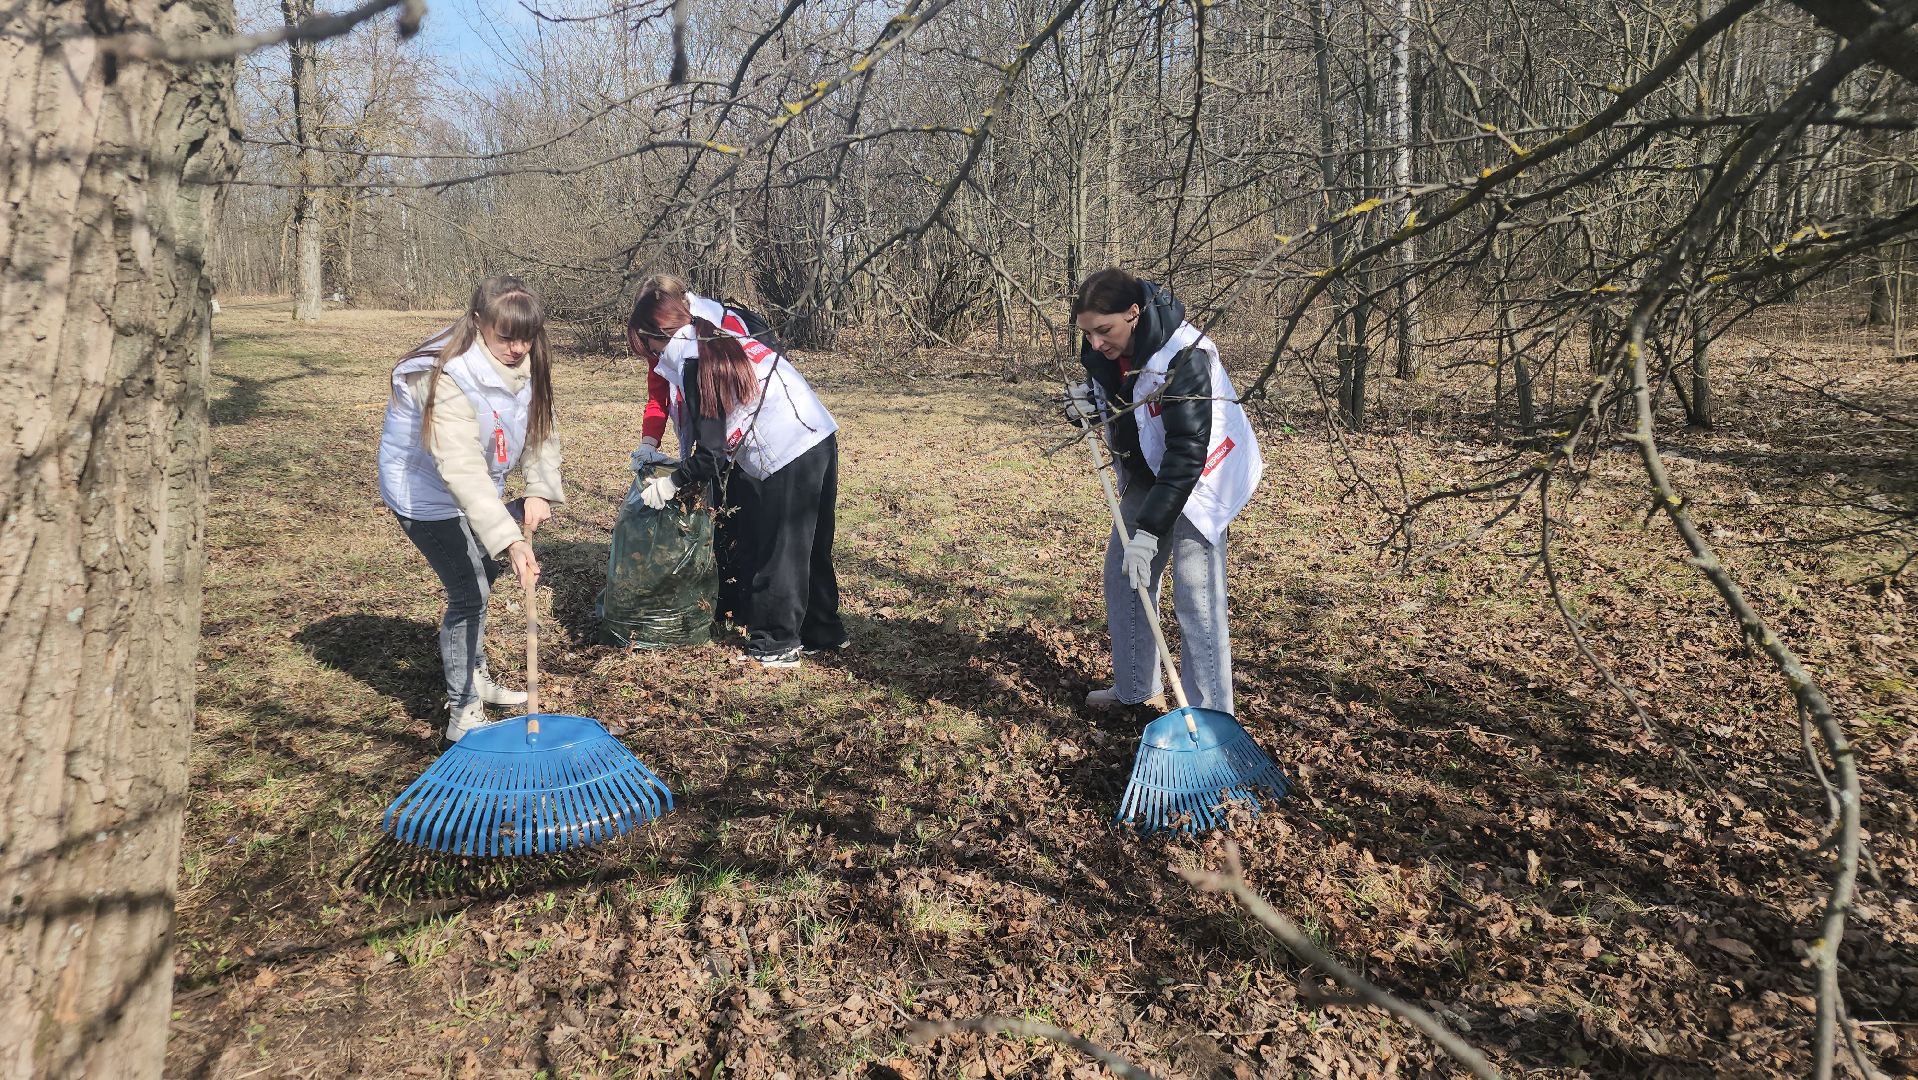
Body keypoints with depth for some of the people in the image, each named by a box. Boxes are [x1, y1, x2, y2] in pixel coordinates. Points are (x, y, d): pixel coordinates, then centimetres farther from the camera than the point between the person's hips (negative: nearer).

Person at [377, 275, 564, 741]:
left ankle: (475, 678, 42)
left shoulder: (522, 362, -10)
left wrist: (539, 490, -19)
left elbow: (540, 428, -2)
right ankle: (463, 714, 3)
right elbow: (462, 471, -44)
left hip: (478, 490, 9)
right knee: (469, 594, -10)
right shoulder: (450, 377, -35)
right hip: (426, 492, -8)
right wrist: (510, 541, -51)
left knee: (482, 577, 21)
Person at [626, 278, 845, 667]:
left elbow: (713, 453, -12)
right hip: (819, 440, 9)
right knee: (810, 548, 20)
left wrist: (673, 482, 2)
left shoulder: (691, 365, -13)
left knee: (774, 552, 5)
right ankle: (821, 631, 32)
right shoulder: (724, 337, 14)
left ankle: (775, 645, 17)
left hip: (785, 457, -9)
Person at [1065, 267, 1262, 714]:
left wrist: (1149, 528, -37)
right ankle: (1136, 688, 28)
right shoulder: (1105, 349, -10)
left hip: (1199, 476, -8)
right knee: (1123, 574, 12)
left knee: (1195, 594, -13)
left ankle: (1209, 715, -4)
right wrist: (1089, 398, -11)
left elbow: (1187, 452, -35)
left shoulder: (1183, 356, -32)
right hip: (1146, 473, 8)